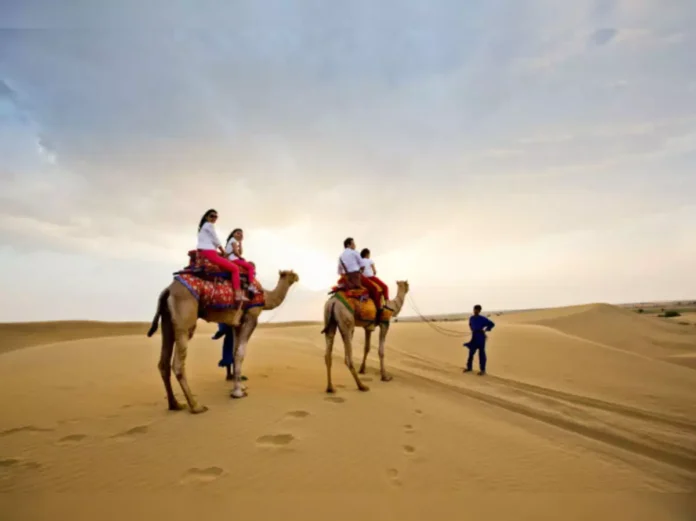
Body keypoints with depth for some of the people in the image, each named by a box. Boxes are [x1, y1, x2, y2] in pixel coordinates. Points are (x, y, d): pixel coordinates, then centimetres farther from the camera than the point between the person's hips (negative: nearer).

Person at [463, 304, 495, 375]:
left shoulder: (482, 318, -12)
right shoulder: (471, 318, 5)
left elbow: (492, 324, -8)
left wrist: (485, 330, -9)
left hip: (481, 337, -6)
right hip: (474, 337, 6)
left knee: (481, 353, 0)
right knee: (471, 352, 9)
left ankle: (483, 370, 8)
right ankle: (469, 367, 21)